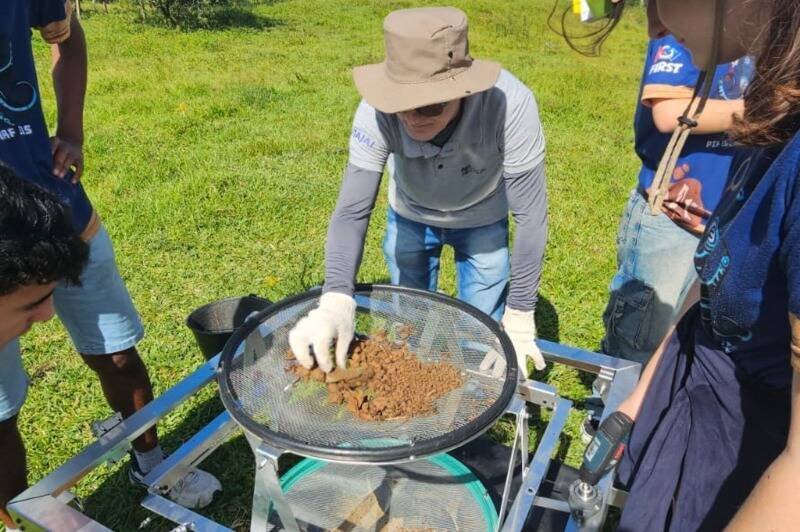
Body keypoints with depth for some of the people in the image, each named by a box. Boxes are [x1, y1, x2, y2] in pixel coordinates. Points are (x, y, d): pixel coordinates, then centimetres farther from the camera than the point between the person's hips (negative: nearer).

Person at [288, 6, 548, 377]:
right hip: (410, 215, 1)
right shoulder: (377, 112, -35)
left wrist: (519, 315, -28)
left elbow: (530, 216, -30)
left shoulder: (511, 106, -39)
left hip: (481, 221, -1)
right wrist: (336, 299, -45)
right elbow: (352, 210, -31)